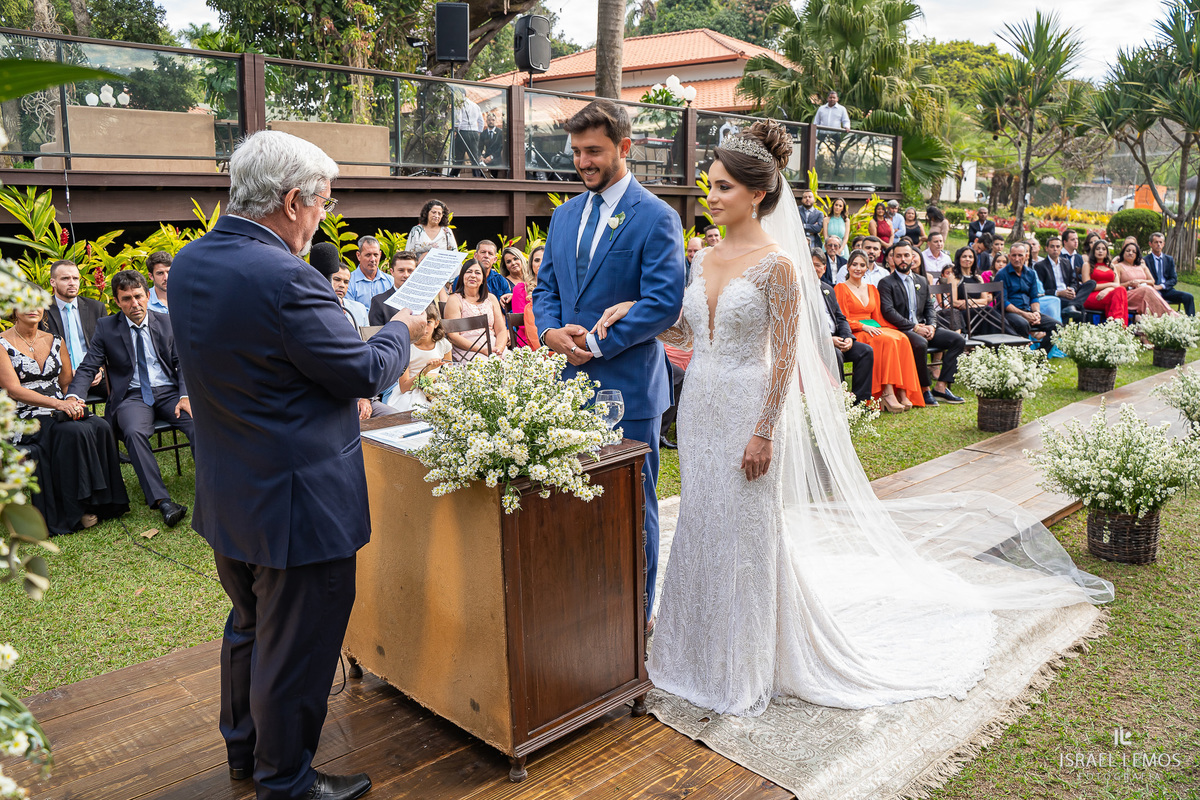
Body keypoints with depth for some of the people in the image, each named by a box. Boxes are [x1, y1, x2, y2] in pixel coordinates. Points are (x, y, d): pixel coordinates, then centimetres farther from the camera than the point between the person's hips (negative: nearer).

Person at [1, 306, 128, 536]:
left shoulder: (55, 341, 14)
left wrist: (72, 400, -9)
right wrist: (57, 403, -24)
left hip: (62, 412, 5)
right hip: (24, 419, -5)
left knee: (100, 427, -27)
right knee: (74, 432, -33)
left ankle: (103, 502, -20)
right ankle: (76, 512, -24)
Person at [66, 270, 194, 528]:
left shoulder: (168, 323, 9)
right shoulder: (106, 327, 6)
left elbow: (182, 364, 9)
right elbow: (87, 368, 3)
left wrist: (186, 395, -10)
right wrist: (74, 396, -18)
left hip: (168, 392, 1)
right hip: (131, 397, -1)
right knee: (134, 431, -35)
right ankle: (162, 501, -38)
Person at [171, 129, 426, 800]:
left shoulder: (190, 263, 3)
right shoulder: (285, 278, -26)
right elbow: (364, 370, -19)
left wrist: (335, 396, 16)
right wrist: (402, 332, 1)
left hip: (228, 494, 10)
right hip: (295, 501, -9)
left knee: (251, 625, 27)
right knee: (297, 647, 9)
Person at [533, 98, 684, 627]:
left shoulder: (655, 217, -8)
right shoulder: (565, 216, 13)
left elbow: (665, 302, -16)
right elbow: (546, 288, 17)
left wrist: (597, 342, -17)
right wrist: (550, 331, -4)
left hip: (628, 388, -6)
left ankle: (636, 617, 24)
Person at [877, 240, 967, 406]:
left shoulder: (922, 281, 21)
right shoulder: (886, 283, 0)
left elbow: (930, 307, 18)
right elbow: (888, 311, -12)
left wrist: (931, 325, -4)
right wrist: (914, 327, -17)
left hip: (923, 328, 7)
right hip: (900, 330, -7)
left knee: (958, 340, -10)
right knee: (920, 344, -37)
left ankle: (941, 387, -12)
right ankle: (924, 390, -21)